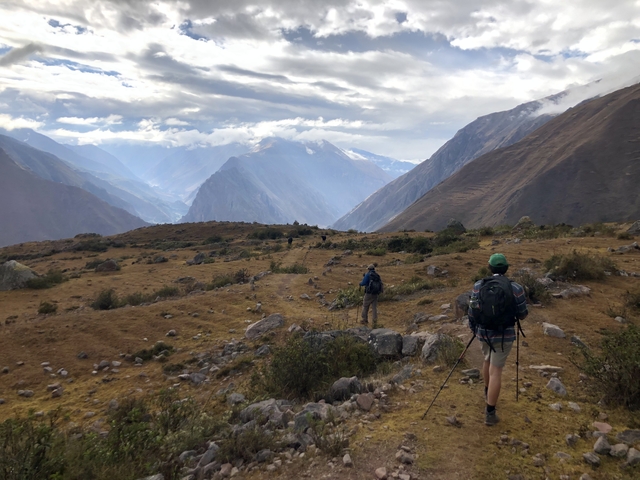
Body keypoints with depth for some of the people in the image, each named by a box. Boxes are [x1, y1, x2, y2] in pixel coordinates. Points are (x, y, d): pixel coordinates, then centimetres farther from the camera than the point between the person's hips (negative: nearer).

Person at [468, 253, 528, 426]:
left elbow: (472, 311, -1)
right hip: (504, 335, -3)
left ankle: (488, 392, 49)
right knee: (496, 371, 1)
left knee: (488, 360, 29)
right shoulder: (516, 288, -13)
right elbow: (522, 315, -3)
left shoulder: (478, 285, -7)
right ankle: (490, 413, 3)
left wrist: (473, 328, 16)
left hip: (483, 332, 3)